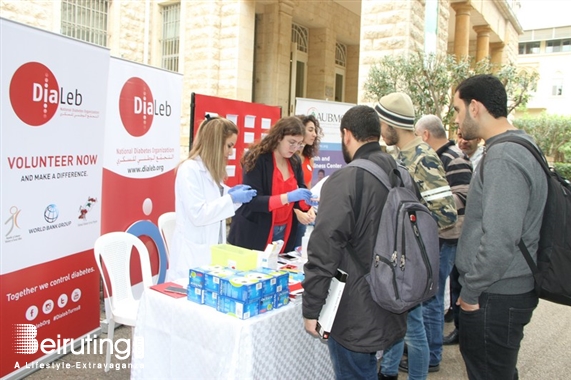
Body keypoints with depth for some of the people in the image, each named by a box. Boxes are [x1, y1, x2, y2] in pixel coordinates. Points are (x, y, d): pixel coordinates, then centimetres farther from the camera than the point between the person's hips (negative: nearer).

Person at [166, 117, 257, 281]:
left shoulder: (211, 170, 12)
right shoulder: (189, 169, -15)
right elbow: (198, 214, -22)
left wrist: (230, 194, 2)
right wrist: (231, 199, -19)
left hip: (212, 250, 8)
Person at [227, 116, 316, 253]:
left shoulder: (295, 162, 4)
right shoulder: (256, 159, -14)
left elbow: (299, 195, 10)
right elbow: (252, 201, -20)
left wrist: (307, 201, -13)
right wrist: (287, 197, -28)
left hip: (284, 232, 5)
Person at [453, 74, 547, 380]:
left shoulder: (503, 157, -22)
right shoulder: (519, 146, 11)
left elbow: (500, 240, -28)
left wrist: (471, 291, -16)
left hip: (496, 297, -10)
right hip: (506, 290, 10)